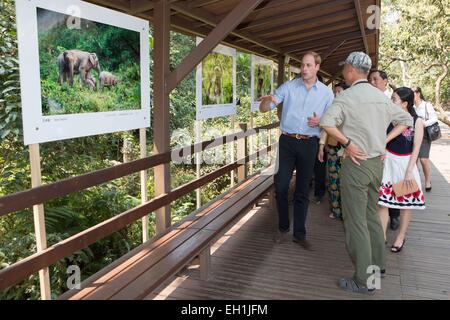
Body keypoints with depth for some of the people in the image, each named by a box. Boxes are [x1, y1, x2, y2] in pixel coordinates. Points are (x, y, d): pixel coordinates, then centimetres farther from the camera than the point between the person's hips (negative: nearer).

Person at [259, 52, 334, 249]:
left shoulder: (327, 93, 6)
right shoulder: (289, 86, 2)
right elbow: (263, 109, 0)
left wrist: (320, 122, -13)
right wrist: (268, 100, -24)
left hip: (309, 144, 1)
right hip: (287, 141, 0)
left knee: (303, 191, 7)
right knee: (281, 187, -2)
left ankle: (299, 233, 19)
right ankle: (283, 228, 20)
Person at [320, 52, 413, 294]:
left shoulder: (347, 96, -13)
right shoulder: (382, 97, 9)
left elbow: (326, 122, -29)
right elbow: (406, 120, 19)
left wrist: (347, 143, -18)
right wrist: (384, 140, 11)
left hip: (356, 162, -7)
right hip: (378, 163, 8)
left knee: (355, 221, 0)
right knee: (371, 214, 21)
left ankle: (365, 280, 7)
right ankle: (377, 265, 34)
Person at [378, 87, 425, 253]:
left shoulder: (417, 121, -9)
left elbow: (416, 148, -7)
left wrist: (409, 171, -11)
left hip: (405, 163, -2)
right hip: (387, 161, 2)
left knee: (405, 203, 10)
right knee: (382, 201, -1)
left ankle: (401, 236, 27)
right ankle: (382, 236, 12)